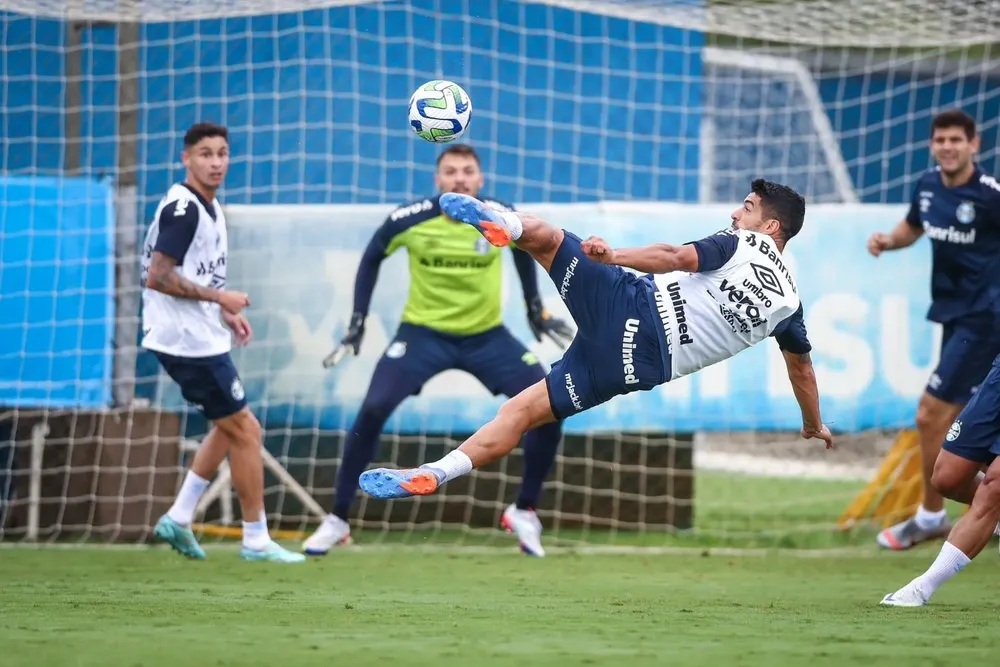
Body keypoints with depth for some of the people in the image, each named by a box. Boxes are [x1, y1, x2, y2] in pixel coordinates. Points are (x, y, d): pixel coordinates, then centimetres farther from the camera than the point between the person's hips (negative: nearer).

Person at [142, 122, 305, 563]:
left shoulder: (208, 207, 12)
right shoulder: (182, 208, -18)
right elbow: (157, 277, -24)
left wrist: (225, 313, 10)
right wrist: (220, 297, -18)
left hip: (200, 339, 10)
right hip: (190, 343, -10)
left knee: (229, 427, 22)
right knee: (245, 431, -3)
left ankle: (179, 518, 20)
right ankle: (256, 540, 4)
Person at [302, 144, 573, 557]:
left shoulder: (502, 218, -12)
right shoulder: (409, 219, -15)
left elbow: (524, 248, 12)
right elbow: (371, 259, 5)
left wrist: (535, 309, 13)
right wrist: (358, 319, 0)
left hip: (486, 337, 2)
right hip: (424, 333, -2)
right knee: (372, 411, -21)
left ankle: (524, 512, 8)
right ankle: (338, 520, -6)